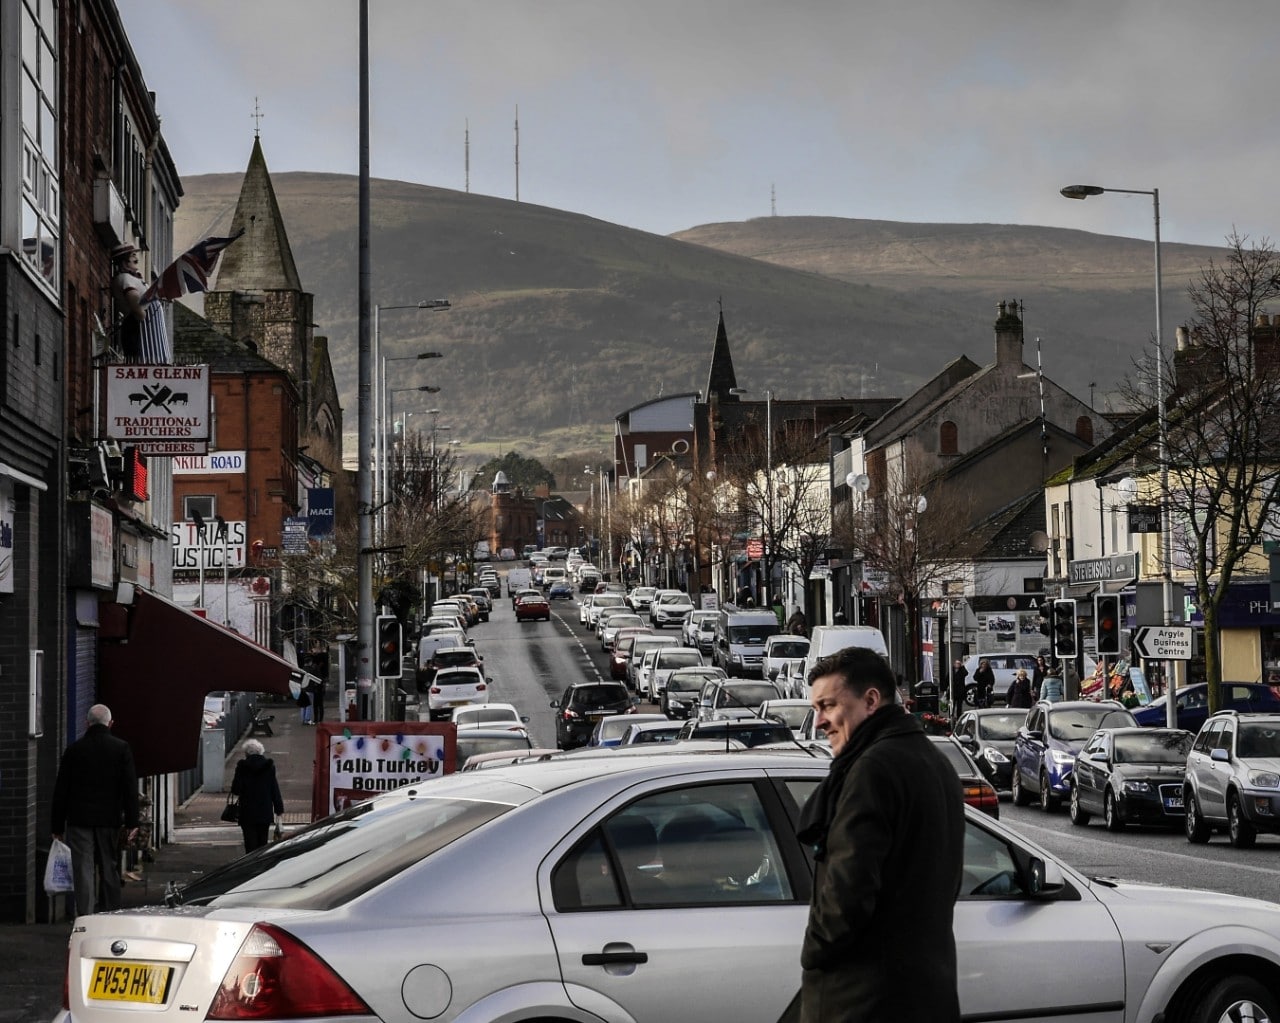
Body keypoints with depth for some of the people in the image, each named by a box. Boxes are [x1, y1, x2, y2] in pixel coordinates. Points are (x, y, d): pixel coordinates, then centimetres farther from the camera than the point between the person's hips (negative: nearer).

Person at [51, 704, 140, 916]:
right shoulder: (121, 748, 0)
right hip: (110, 819, 1)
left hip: (79, 820, -1)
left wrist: (58, 826, 8)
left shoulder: (74, 749, 1)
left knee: (83, 871, -1)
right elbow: (130, 788, -4)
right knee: (110, 869, 12)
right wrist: (132, 822, -3)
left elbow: (60, 789, 4)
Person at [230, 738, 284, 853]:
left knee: (251, 845, 0)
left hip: (248, 813, -3)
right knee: (262, 843, 12)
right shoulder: (269, 766, -1)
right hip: (265, 813, 3)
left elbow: (236, 790, -9)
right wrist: (279, 809, 6)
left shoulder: (242, 767, -9)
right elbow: (275, 789, 1)